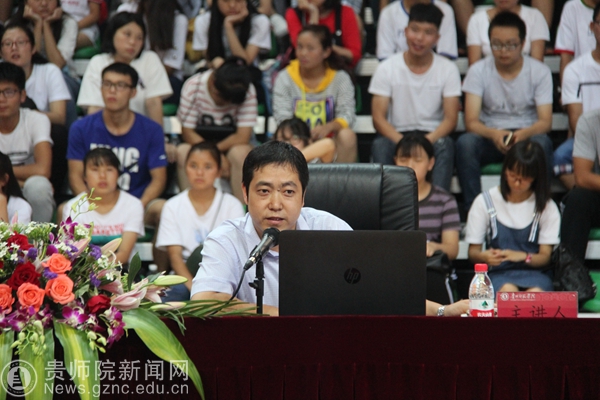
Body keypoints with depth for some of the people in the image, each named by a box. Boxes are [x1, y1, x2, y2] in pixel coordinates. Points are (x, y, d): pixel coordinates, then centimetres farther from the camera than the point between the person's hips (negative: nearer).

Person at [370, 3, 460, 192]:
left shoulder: (448, 69, 2)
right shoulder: (386, 69, 1)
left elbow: (450, 119, -5)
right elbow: (378, 118, -6)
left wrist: (426, 141, -25)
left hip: (433, 136, 0)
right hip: (396, 134, 0)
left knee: (445, 145, -33)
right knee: (380, 145, -32)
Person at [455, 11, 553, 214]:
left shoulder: (539, 71, -4)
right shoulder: (478, 71, -5)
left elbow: (545, 121, -12)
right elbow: (471, 122, -13)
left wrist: (524, 134, -35)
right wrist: (494, 134, -36)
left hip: (526, 136, 0)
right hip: (489, 137, 0)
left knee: (542, 143, -35)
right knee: (465, 142, -32)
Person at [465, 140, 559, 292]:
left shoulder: (546, 206, 9)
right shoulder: (485, 202, 7)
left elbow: (545, 256, 5)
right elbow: (472, 252, 8)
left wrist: (524, 256, -18)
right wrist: (483, 256, -18)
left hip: (534, 274, 1)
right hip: (498, 273, 0)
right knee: (508, 290, -37)